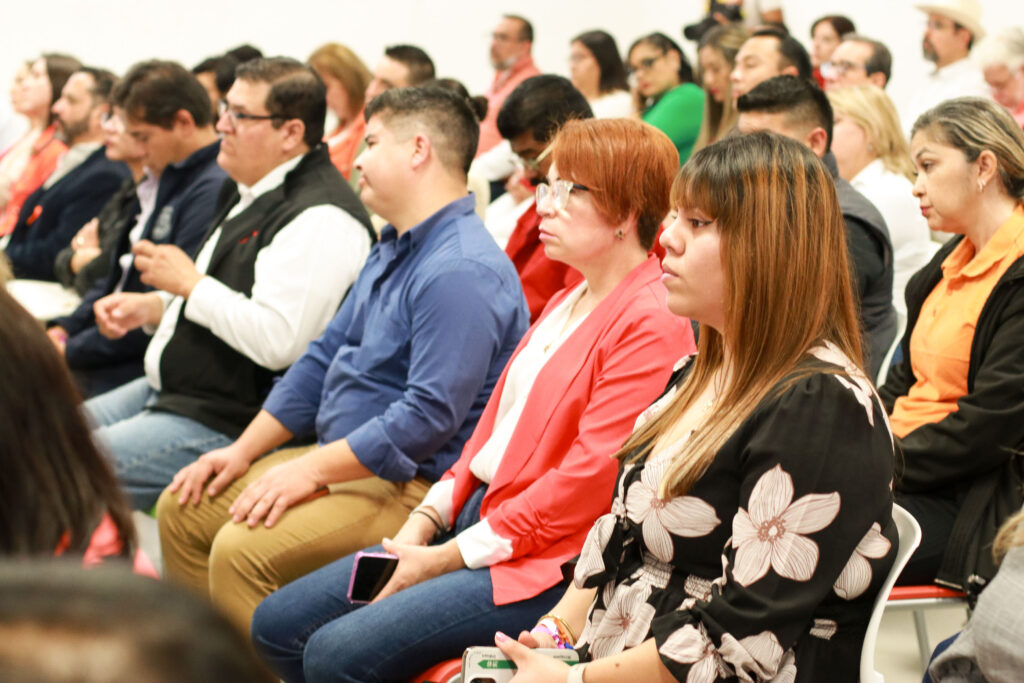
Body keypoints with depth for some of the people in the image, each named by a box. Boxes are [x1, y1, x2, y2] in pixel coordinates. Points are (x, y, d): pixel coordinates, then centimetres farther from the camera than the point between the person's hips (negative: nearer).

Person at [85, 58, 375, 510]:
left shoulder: (320, 218, -21)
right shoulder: (251, 192, 14)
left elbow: (278, 341, -29)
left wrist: (190, 283, -17)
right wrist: (151, 306, 9)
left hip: (227, 422, -11)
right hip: (165, 390, 11)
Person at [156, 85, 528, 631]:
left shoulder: (462, 270, -21)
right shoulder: (391, 250, 15)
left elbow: (431, 415, -27)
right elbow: (324, 357, 20)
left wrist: (309, 470, -23)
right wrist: (243, 450, 11)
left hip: (410, 485, -11)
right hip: (343, 462, 11)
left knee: (242, 549, -28)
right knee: (183, 508, 11)